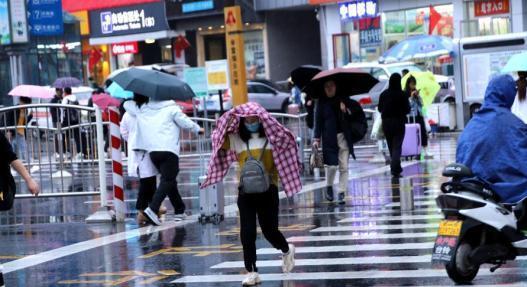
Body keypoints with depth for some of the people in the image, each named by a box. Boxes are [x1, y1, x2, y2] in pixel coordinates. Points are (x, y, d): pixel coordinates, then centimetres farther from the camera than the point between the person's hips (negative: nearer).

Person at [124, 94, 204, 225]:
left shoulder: (141, 108, 10)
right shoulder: (171, 108, -1)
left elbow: (127, 104, 23)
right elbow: (185, 123, 4)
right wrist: (198, 129, 22)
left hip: (152, 151, 6)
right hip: (169, 150, -6)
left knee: (169, 179, 17)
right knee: (167, 180, -7)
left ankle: (179, 210, 23)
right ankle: (152, 209, -25)